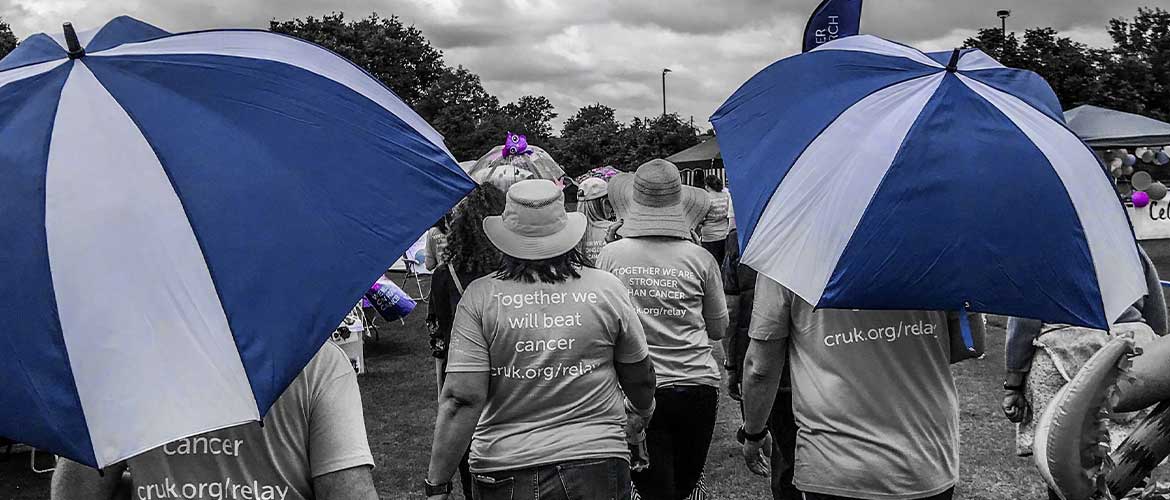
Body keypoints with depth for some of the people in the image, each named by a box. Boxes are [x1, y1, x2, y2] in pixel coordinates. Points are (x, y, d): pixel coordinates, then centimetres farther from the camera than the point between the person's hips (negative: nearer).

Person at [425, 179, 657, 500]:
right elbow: (640, 377, 7)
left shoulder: (479, 296, -9)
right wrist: (641, 412, 28)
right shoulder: (606, 289, -4)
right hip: (597, 464, 0)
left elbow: (463, 398, -14)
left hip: (504, 472, 0)